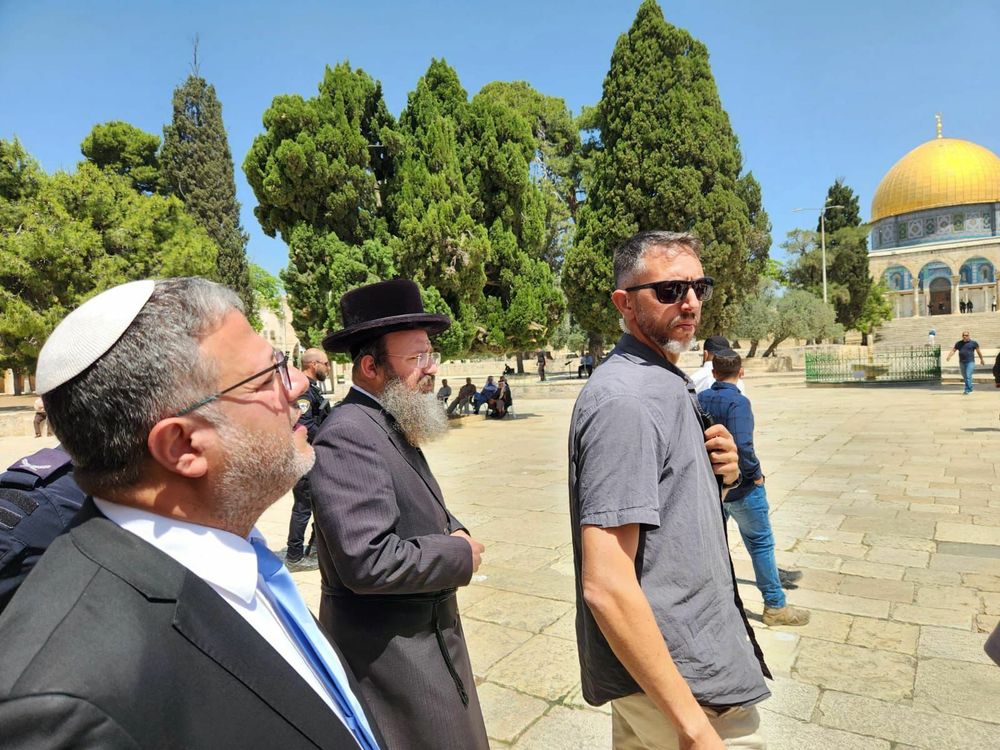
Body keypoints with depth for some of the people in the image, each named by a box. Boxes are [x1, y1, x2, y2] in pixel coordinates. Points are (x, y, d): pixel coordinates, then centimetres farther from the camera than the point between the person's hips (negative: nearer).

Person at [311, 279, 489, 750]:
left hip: (426, 634, 9)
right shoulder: (348, 436, -23)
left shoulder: (392, 424, 7)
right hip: (390, 653, -9)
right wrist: (460, 554, -17)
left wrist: (453, 531, -3)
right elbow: (368, 562, -31)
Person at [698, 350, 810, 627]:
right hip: (741, 489, -6)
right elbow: (741, 446, -30)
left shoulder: (700, 399, 0)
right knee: (761, 544, 8)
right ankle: (775, 606, 19)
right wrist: (755, 474, -15)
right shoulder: (737, 402, -20)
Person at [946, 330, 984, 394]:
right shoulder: (958, 343, 9)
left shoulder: (973, 343, 1)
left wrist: (981, 360, 15)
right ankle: (970, 389, 27)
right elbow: (953, 350, 3)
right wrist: (949, 356, -16)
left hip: (970, 362, -4)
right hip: (962, 362, 4)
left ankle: (967, 390, -13)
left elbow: (978, 351, 8)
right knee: (965, 377, 11)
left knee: (968, 376, -13)